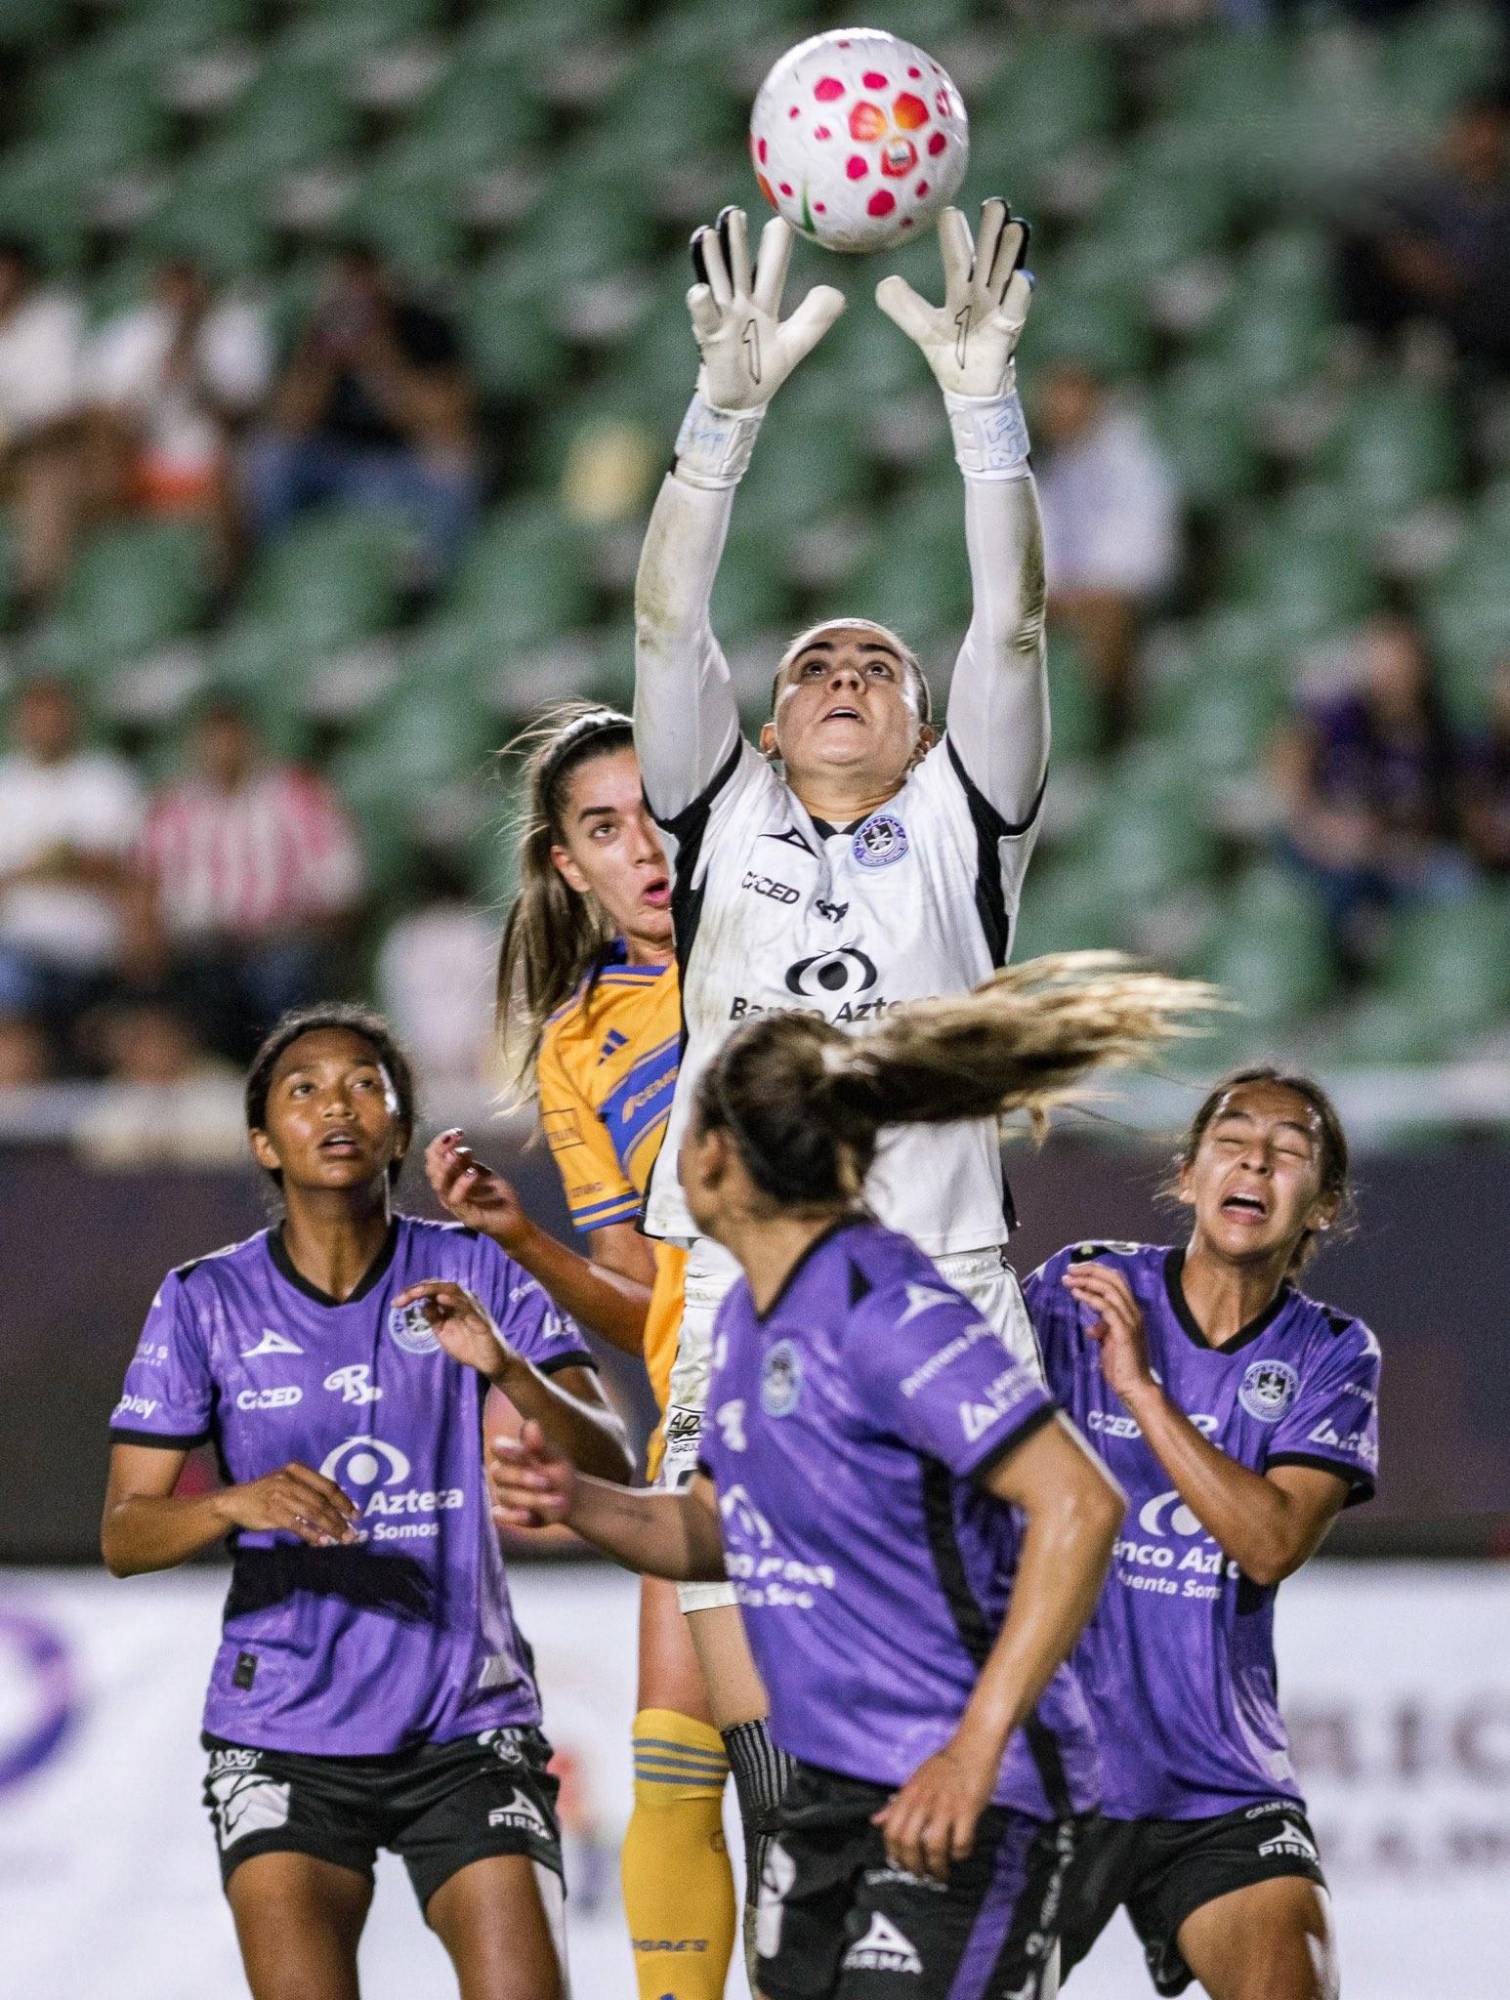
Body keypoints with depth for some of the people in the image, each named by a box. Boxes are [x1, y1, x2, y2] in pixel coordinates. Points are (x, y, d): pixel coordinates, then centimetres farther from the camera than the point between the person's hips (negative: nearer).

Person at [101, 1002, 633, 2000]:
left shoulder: (476, 1275, 1)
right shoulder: (205, 1302, 0)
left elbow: (612, 1468, -6)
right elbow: (125, 1533, -1)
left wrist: (509, 1368, -25)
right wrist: (238, 1505, -22)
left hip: (471, 1727, 0)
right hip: (281, 1738, 0)